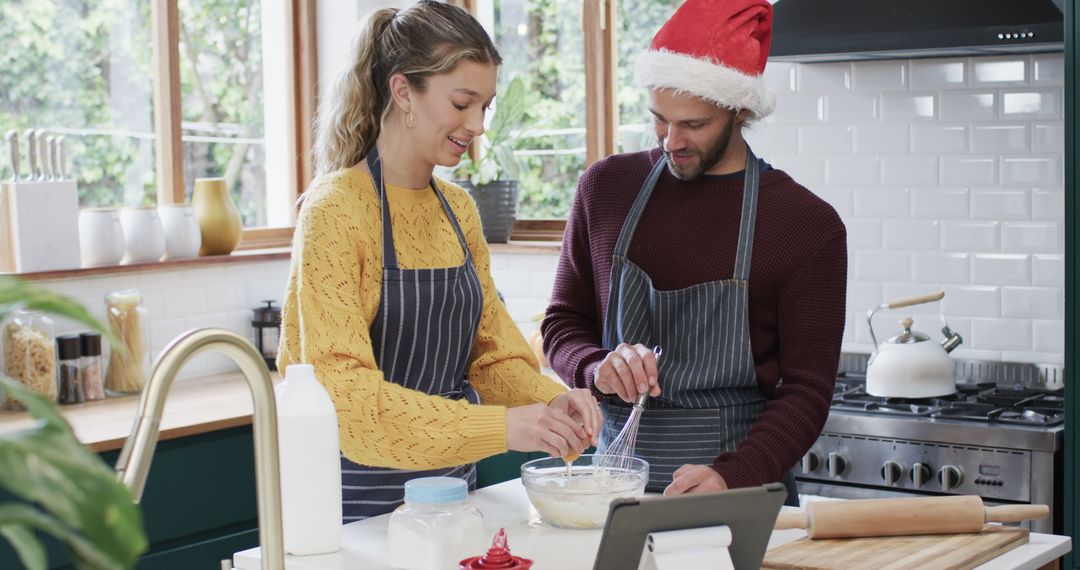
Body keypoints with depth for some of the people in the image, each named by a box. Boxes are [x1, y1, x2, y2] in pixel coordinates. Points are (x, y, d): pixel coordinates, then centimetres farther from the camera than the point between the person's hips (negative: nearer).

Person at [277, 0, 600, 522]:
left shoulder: (459, 210, 6)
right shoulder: (336, 210, -16)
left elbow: (492, 353, 9)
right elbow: (341, 392, -24)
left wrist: (549, 402, -12)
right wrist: (498, 426, -30)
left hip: (451, 488, 7)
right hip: (360, 503, -7)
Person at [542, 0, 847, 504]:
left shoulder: (809, 226, -5)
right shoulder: (606, 187, 5)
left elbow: (806, 390, -6)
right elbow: (562, 323, 11)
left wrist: (732, 475, -22)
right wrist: (599, 367, -11)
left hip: (741, 488, -2)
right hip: (616, 478, 2)